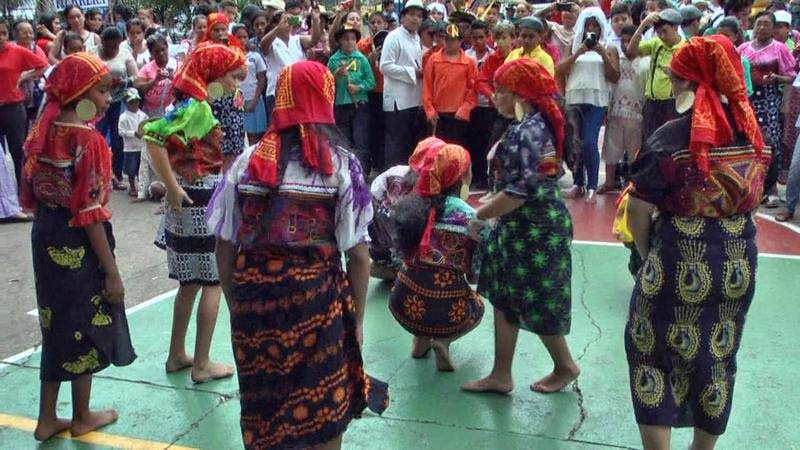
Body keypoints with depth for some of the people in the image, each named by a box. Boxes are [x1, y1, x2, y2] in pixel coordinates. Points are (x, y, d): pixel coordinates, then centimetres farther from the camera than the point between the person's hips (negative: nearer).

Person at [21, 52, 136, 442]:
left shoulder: (44, 130, 5)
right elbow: (90, 212, -21)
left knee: (57, 323, 17)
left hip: (46, 237, 8)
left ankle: (47, 419, 26)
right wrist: (112, 271, -17)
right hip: (78, 242, -7)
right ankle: (82, 417, 25)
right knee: (84, 326, 9)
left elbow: (32, 192, 10)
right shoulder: (86, 138, -18)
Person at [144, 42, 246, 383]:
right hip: (203, 199, -9)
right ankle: (202, 365, 8)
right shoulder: (196, 105, -16)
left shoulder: (197, 102, 10)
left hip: (192, 198, 9)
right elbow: (154, 137, -28)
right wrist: (172, 188, -23)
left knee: (191, 281, 17)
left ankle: (177, 355, 27)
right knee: (213, 282, 1)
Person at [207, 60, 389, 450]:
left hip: (254, 298, 3)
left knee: (264, 413, 20)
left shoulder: (249, 161, 0)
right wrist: (357, 319, 4)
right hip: (318, 300, -2)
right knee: (324, 418, 15)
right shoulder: (341, 165, -5)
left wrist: (235, 304, 14)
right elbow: (358, 256, -7)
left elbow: (224, 248, 2)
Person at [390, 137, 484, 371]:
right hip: (448, 312, -3)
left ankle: (421, 338, 19)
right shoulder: (471, 218, -10)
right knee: (477, 306, 32)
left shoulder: (408, 206, 0)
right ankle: (443, 341, 5)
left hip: (405, 306, 4)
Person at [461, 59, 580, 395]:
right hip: (520, 228, 10)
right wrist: (490, 205, 14)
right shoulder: (534, 124, 10)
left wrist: (478, 214, -17)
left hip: (535, 230, -10)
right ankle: (500, 376, 21)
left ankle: (565, 366, 27)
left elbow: (521, 190, -26)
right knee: (505, 299, 13)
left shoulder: (525, 132, -21)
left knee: (537, 303, 6)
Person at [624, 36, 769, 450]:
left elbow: (639, 211, -14)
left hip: (680, 263, -5)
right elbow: (752, 198, 8)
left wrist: (647, 256, 3)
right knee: (717, 357, 19)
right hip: (739, 262, 6)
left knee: (655, 354, 12)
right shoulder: (753, 132, -1)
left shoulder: (669, 138, -18)